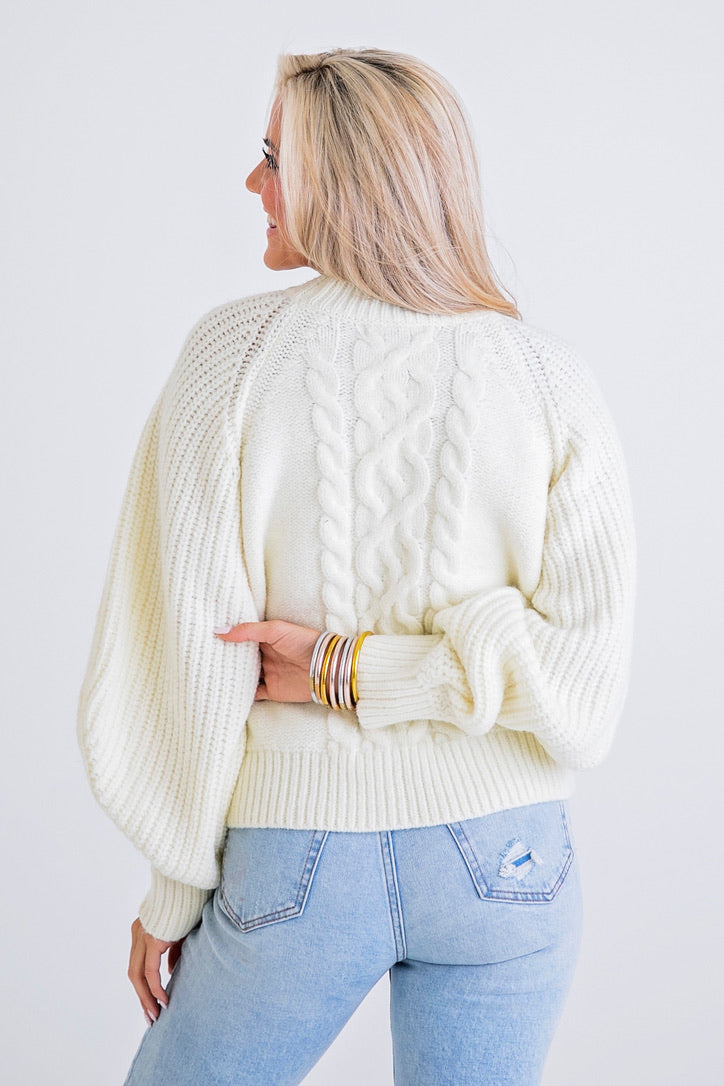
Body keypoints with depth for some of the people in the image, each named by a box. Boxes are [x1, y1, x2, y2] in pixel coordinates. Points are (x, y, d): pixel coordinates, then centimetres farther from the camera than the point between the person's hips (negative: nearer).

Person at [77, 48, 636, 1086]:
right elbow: (590, 658, -13)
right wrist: (355, 670, -8)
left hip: (297, 859, -1)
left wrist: (175, 885, 0)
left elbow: (191, 649, -10)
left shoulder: (236, 350, -10)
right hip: (502, 863, 2)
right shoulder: (550, 377, -5)